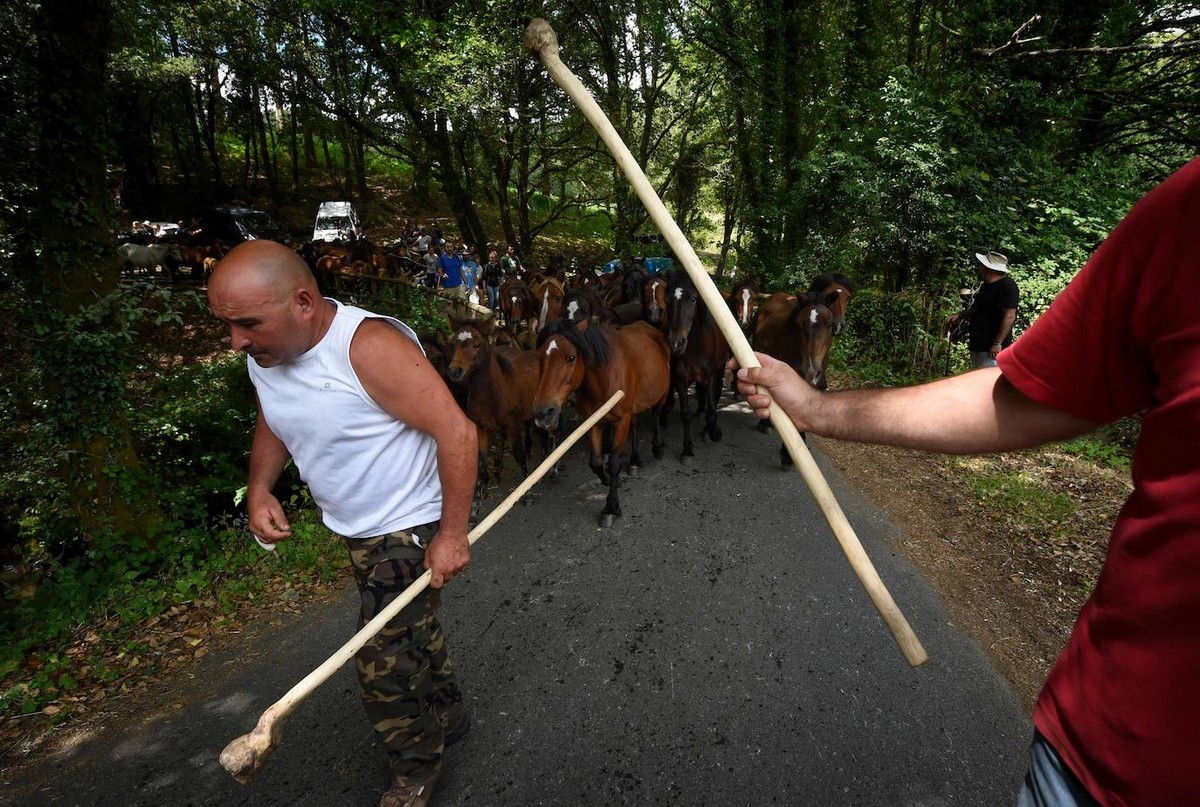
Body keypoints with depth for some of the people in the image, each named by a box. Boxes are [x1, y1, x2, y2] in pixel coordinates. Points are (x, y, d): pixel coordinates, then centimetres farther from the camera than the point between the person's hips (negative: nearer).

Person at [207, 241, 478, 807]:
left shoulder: (370, 346, -29)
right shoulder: (264, 354, -3)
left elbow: (456, 430, -29)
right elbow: (272, 422, 15)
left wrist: (452, 533, -26)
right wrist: (259, 489, -2)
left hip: (411, 530, -8)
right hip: (357, 531, 8)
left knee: (384, 667, 2)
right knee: (413, 634, 25)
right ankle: (447, 719, 51)